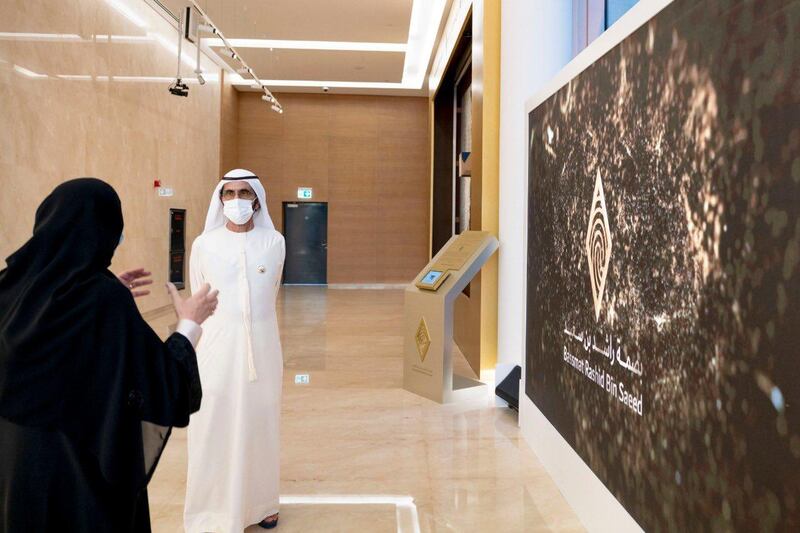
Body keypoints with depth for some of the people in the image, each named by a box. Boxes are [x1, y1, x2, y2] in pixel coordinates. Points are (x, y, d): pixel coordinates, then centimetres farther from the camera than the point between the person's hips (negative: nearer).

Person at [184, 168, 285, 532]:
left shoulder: (274, 242, -1)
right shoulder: (204, 244, -3)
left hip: (262, 348, 1)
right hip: (217, 350, -1)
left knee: (260, 424, 11)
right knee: (216, 428, 5)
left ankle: (261, 502, 29)